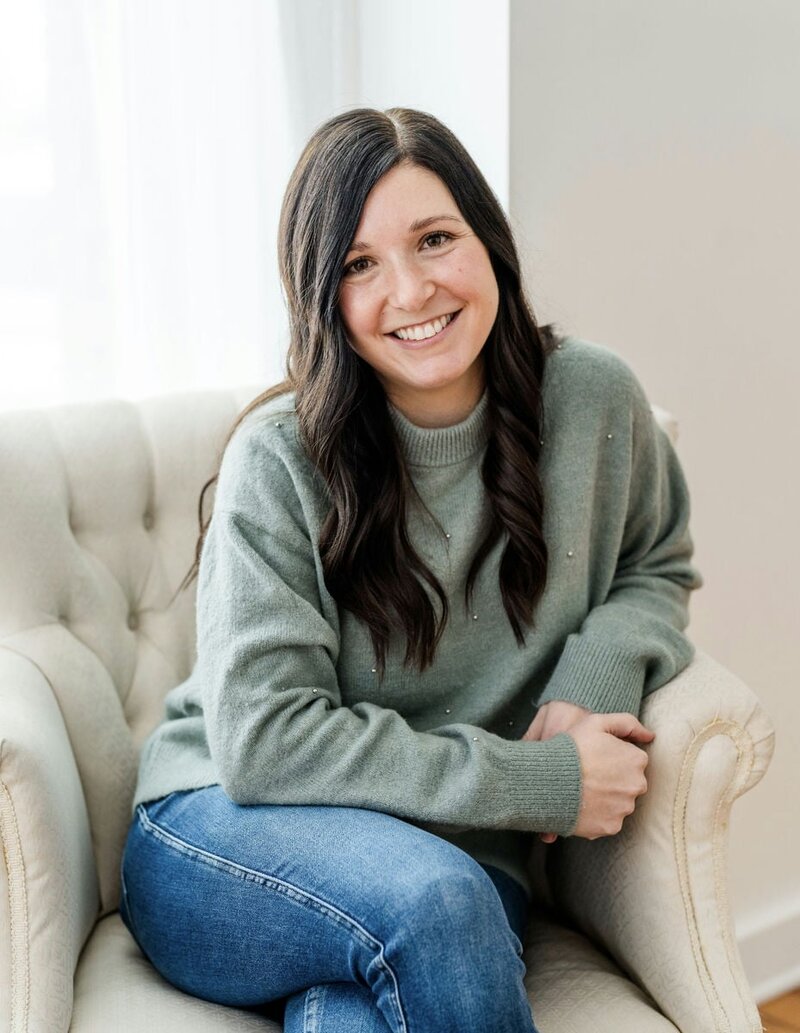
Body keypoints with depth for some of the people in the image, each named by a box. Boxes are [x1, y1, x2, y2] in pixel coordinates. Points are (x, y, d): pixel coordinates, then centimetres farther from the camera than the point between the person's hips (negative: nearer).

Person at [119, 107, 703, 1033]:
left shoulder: (593, 399, -3)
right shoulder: (279, 459, -12)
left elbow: (656, 571, 16)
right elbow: (261, 741, -16)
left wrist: (598, 674, -9)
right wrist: (545, 782, -18)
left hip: (466, 861, 1)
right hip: (226, 841, 0)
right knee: (434, 902, -33)